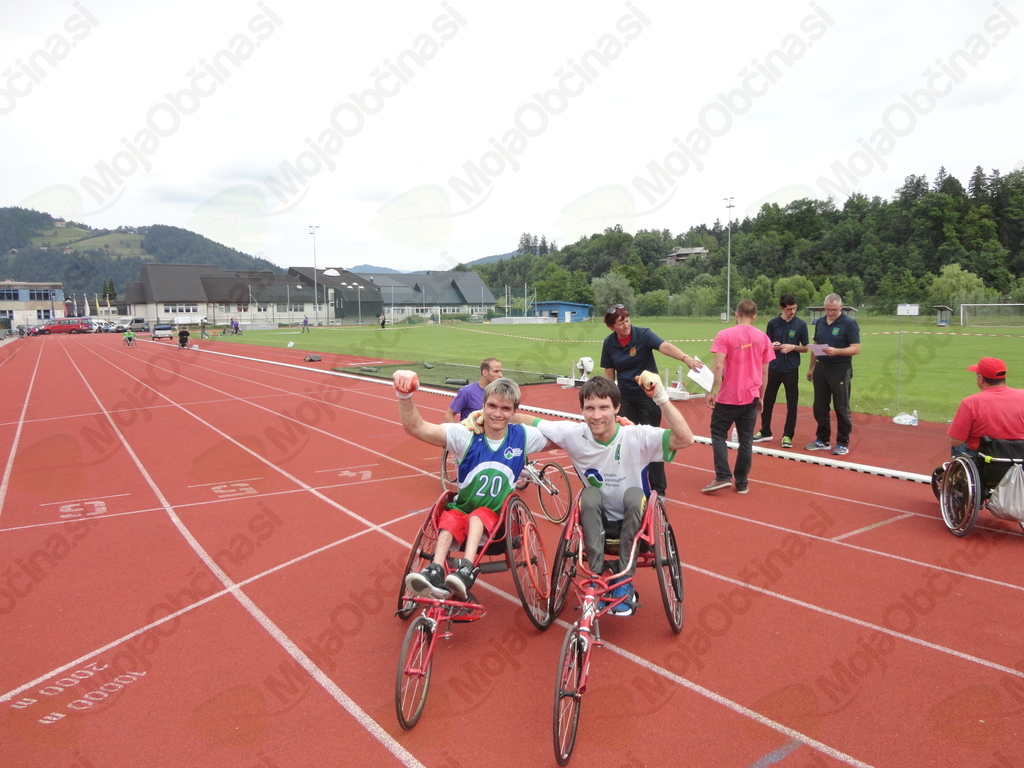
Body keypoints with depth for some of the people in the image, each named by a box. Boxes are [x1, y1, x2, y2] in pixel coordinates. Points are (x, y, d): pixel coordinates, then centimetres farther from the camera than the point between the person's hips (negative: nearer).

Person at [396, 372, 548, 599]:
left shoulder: (523, 436, -7)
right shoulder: (465, 435, -13)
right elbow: (415, 427, -25)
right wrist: (404, 395, -44)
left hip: (497, 516, 0)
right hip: (461, 508, 0)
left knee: (477, 516, -31)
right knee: (450, 519, -32)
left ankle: (466, 570, -42)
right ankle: (435, 573, -40)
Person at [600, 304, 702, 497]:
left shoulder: (643, 334, -16)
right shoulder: (609, 343, -5)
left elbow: (665, 346, -34)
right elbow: (609, 374, 4)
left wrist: (685, 358, -51)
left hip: (648, 396, -3)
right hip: (625, 397, 4)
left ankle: (658, 489, 11)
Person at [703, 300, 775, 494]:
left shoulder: (725, 335, -8)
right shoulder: (763, 338, 3)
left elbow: (718, 366, -17)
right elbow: (765, 372, 6)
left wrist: (711, 391, -12)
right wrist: (761, 397, 15)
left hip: (728, 396, -3)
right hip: (751, 397, 3)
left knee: (718, 434, 9)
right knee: (746, 440, 10)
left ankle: (723, 477, -1)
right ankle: (741, 483, 14)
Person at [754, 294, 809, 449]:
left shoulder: (801, 325, -3)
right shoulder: (772, 323, 0)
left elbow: (805, 348, 2)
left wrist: (793, 347, -16)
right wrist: (773, 346, -14)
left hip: (791, 369, -1)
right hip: (774, 368, 2)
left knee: (792, 404, 3)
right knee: (767, 401, 9)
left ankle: (787, 436, 13)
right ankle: (765, 432, 23)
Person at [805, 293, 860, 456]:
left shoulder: (849, 323, -8)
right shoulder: (819, 322, 10)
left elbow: (856, 349, -13)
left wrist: (836, 351, -28)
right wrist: (811, 367, 16)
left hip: (840, 369, -6)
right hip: (820, 368, 6)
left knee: (841, 408, 1)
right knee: (820, 407, 10)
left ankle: (843, 443, 9)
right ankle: (822, 440, 21)